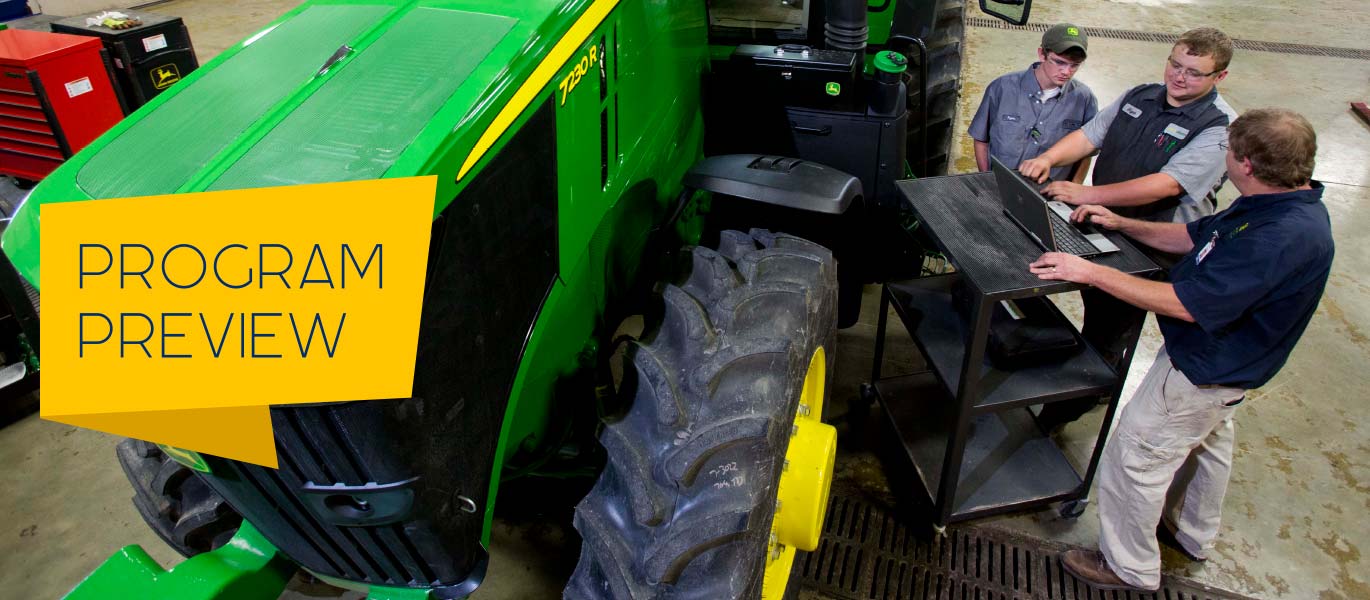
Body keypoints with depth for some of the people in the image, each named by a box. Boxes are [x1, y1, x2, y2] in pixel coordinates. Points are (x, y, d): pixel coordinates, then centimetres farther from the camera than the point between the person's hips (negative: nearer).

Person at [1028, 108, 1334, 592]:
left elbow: (1186, 303, -37)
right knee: (1207, 443, 29)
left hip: (1203, 370, -10)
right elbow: (1194, 236, 9)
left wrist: (1090, 272, -33)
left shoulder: (1285, 237, -36)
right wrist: (1122, 224, 1)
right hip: (1221, 361, 10)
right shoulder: (1280, 205, -4)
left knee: (1134, 458, 4)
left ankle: (1129, 568, 24)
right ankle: (1192, 534, 54)